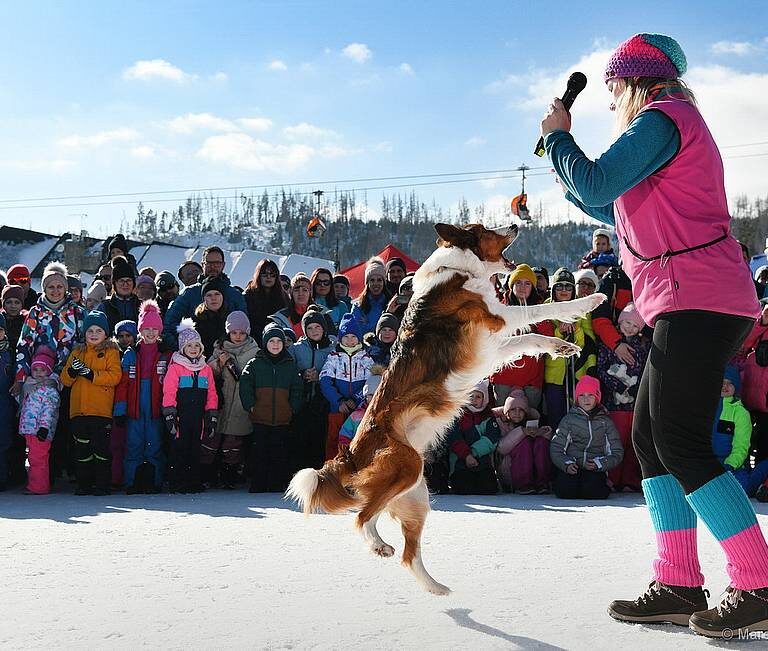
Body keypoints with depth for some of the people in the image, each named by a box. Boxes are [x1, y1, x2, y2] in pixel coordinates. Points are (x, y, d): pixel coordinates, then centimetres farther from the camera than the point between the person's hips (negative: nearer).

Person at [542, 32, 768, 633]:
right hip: (694, 306, 11)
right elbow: (628, 214, 34)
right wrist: (572, 185, 30)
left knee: (681, 443, -13)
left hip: (697, 300, -11)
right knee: (650, 436, 8)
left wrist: (558, 135, 2)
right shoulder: (679, 123, 26)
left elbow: (595, 186, -14)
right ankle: (678, 586, 9)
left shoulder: (662, 117, -6)